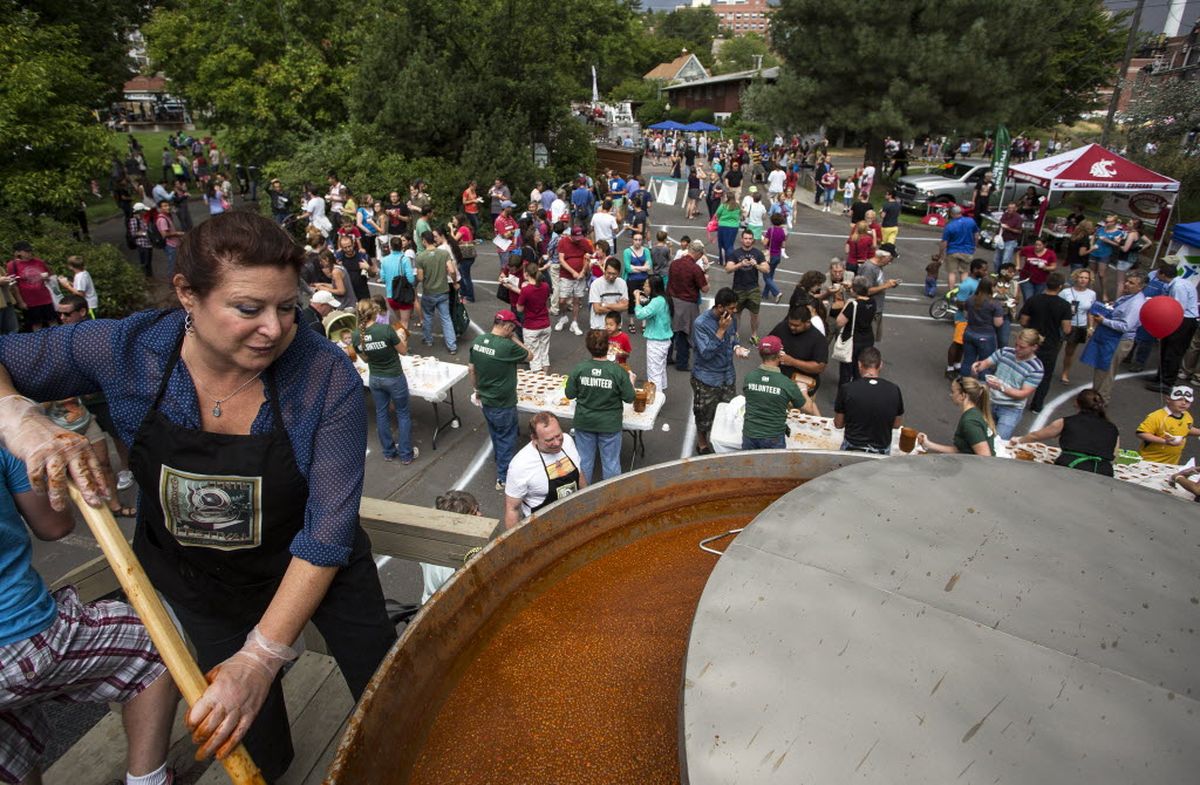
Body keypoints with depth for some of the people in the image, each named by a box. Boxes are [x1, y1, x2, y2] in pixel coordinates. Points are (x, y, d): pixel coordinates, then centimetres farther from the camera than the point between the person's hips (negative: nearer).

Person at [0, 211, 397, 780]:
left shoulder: (327, 378, -30)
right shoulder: (126, 350, -22)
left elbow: (329, 529, -27)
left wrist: (264, 654, -30)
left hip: (312, 566, -1)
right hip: (193, 579, 2)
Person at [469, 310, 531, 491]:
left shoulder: (477, 341, -5)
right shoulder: (508, 346, -28)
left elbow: (472, 369, 6)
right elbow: (530, 356, -10)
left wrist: (477, 390, 20)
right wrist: (514, 339, -6)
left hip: (485, 400, 7)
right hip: (503, 404, -7)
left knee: (495, 435, 27)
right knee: (507, 439, 10)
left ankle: (500, 464, 48)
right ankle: (503, 478, 19)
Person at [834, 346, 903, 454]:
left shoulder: (847, 389, -14)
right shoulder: (894, 391, -9)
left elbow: (838, 424, -1)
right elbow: (896, 424, 5)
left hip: (852, 448, -2)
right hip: (882, 452, 2)